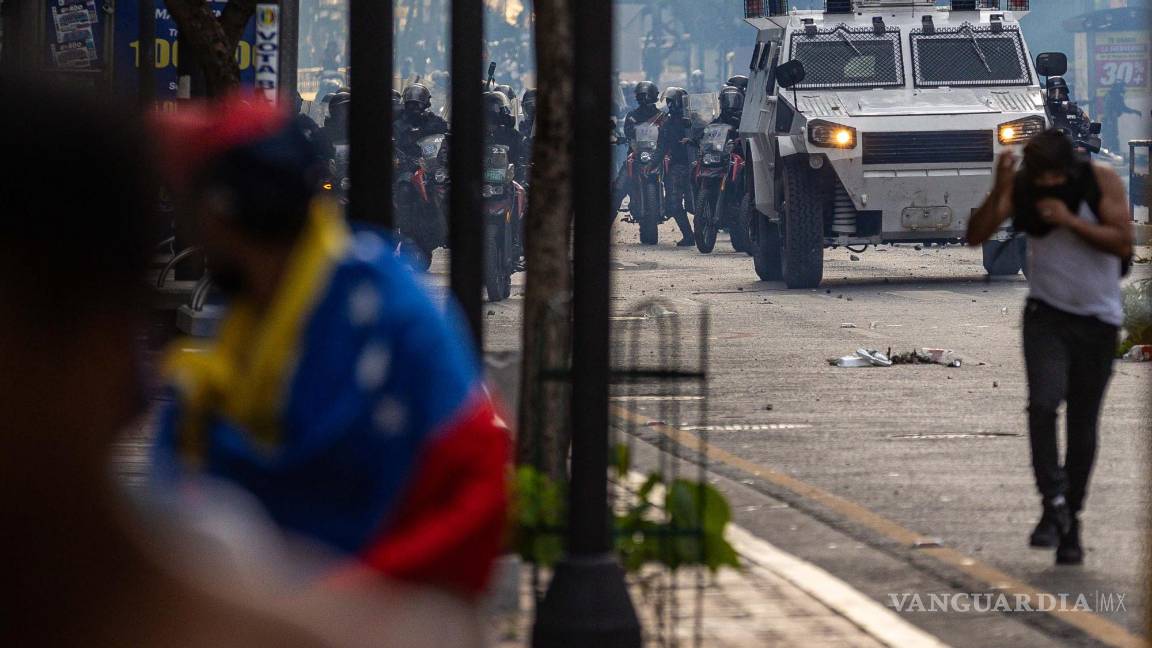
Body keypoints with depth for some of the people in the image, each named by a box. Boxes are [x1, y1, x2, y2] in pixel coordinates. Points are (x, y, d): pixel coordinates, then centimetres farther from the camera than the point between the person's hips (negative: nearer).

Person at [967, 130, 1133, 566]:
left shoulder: (1102, 182, -10)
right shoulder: (1022, 189, -7)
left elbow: (1123, 242, -17)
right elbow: (976, 236, -14)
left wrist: (1070, 221, -25)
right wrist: (999, 190, -27)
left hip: (1098, 321, 0)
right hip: (1047, 315, 0)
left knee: (1083, 424, 5)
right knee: (1044, 403, -23)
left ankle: (1071, 520, 17)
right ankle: (1054, 504, -19)